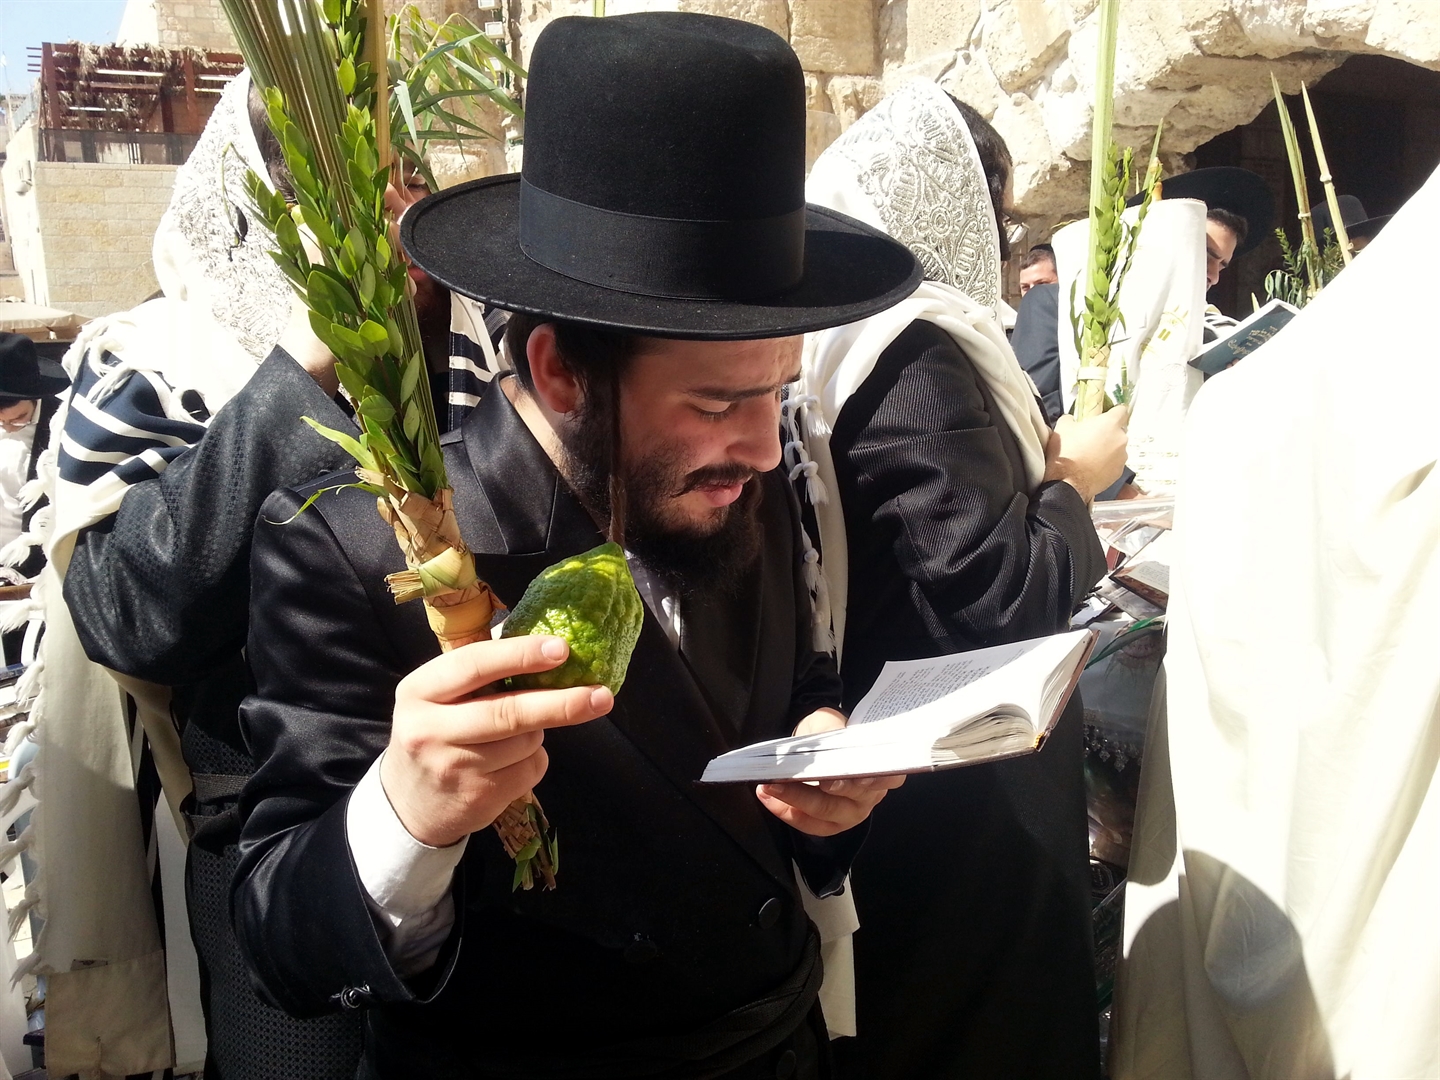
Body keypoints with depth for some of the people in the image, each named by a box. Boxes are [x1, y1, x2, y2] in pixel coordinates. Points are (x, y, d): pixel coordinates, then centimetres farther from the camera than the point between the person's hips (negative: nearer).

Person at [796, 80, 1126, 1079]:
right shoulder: (918, 361, -23)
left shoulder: (846, 339, 5)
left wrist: (1033, 461, 10)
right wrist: (1074, 479, -9)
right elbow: (1004, 596, -24)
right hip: (960, 789, -9)